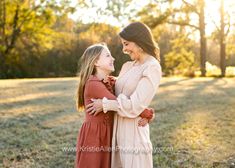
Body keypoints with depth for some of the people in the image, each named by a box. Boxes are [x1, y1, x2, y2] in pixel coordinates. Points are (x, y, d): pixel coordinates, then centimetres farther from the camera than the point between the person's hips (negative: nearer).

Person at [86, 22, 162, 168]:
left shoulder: (152, 68, -13)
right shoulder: (128, 66, 10)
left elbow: (134, 106, -20)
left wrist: (105, 104, -11)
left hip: (134, 133, -7)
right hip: (119, 131, 7)